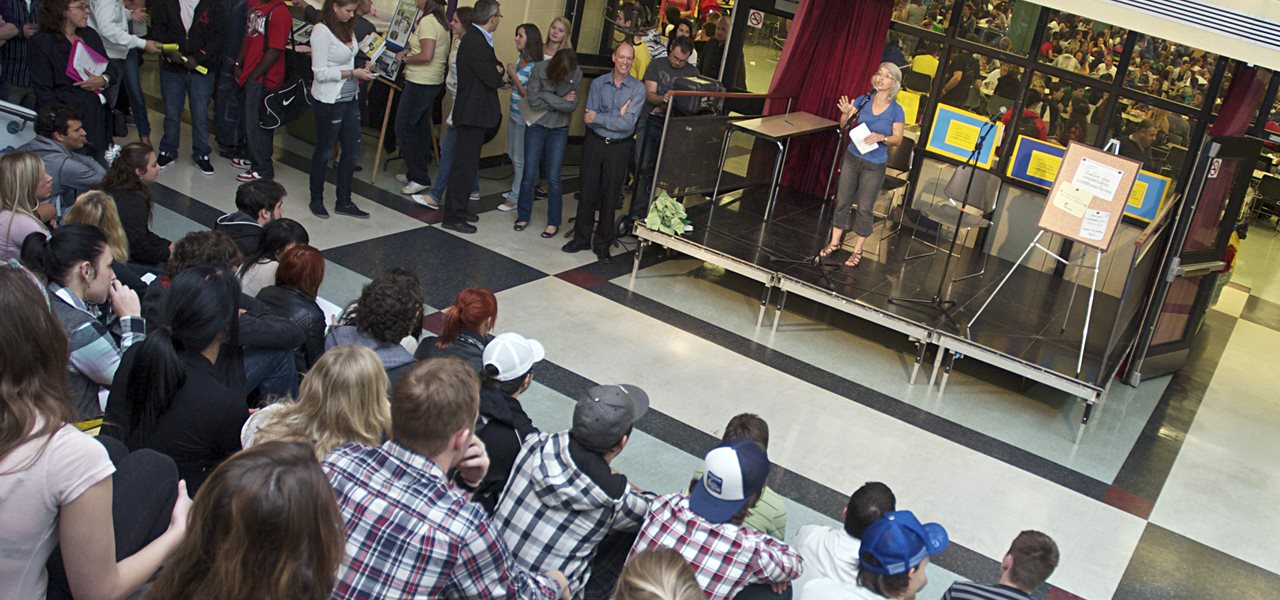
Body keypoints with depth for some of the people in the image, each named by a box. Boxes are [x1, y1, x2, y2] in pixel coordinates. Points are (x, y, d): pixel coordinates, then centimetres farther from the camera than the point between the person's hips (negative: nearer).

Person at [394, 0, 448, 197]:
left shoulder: (427, 21, -18)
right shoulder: (440, 22, 12)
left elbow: (427, 55, -25)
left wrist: (405, 59, -10)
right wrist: (410, 50, 10)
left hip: (420, 83, -10)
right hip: (433, 82, 10)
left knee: (404, 128, -5)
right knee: (421, 127, 15)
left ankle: (419, 179, -4)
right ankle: (419, 172, 23)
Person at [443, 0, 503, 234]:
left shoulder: (477, 39, 12)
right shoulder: (475, 42, -20)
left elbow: (491, 72, 14)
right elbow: (494, 79, -21)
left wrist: (496, 70, -6)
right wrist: (500, 70, -1)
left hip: (474, 111, 10)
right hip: (474, 112, -10)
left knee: (467, 163, 18)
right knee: (464, 165, -5)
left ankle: (459, 208, 29)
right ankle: (453, 217, 1)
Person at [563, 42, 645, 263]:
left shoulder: (638, 88, -7)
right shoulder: (598, 83, -1)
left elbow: (628, 123, -17)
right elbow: (589, 118, -10)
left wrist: (599, 117, -17)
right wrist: (617, 116, -17)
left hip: (619, 147, -2)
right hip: (595, 143, 2)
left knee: (610, 196, 7)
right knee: (587, 191, 8)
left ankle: (603, 243, 18)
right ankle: (582, 237, 21)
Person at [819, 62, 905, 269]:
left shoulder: (896, 110, -8)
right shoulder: (863, 100, -1)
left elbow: (898, 139, -5)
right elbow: (844, 125, 1)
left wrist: (882, 137, -24)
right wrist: (846, 113, -20)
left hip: (874, 165, -3)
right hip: (852, 157, 3)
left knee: (865, 207, 4)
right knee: (842, 201, 9)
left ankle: (857, 250, 16)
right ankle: (835, 242, 23)